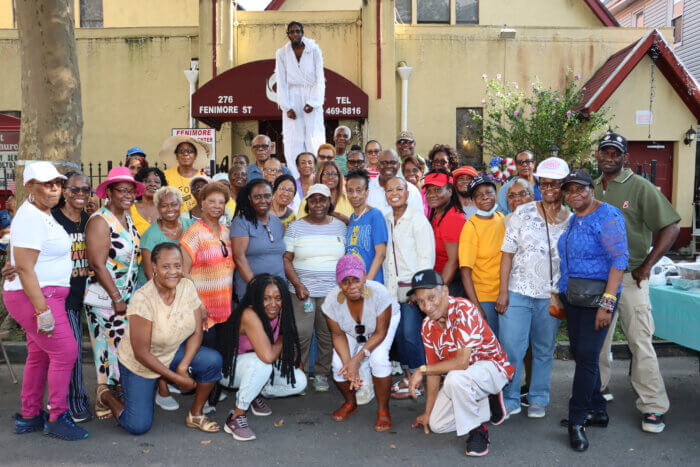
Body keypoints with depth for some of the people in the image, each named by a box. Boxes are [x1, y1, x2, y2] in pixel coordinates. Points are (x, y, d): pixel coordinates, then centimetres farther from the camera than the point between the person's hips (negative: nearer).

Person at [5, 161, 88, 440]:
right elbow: (24, 268, -22)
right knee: (65, 352, -8)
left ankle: (29, 417, 26)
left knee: (39, 355, 15)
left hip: (45, 296, 10)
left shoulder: (44, 214, 13)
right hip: (35, 297, -10)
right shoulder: (31, 218, -18)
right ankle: (57, 419, 5)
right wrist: (42, 310, -24)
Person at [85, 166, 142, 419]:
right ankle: (104, 405, 11)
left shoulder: (127, 220, 11)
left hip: (126, 297, 8)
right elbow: (98, 265, -17)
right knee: (110, 351, -2)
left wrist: (127, 297, 15)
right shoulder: (100, 221, -13)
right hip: (105, 299, -8)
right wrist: (117, 299, -17)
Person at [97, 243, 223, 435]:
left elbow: (197, 333, -8)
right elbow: (141, 354, -25)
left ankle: (195, 415, 1)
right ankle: (106, 395, 25)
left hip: (174, 352, 5)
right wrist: (177, 378, -21)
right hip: (138, 363, -4)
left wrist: (183, 367, -22)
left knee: (213, 360, -20)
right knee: (138, 427, -5)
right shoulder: (143, 298, -28)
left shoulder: (187, 286, -12)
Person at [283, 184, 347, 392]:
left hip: (332, 292, 2)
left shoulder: (340, 226, 9)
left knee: (328, 334, 5)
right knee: (301, 334, -3)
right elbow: (286, 259, 1)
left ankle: (321, 374, 22)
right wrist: (297, 284, -11)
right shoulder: (295, 227, 3)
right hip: (303, 290, -2)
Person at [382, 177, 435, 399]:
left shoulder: (417, 219, -8)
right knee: (398, 333, 10)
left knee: (410, 334, -7)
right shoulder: (386, 220, 12)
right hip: (393, 287, 7)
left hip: (412, 287, -6)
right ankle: (407, 377, 22)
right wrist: (387, 286, 13)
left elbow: (426, 256, -12)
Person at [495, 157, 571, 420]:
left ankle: (538, 400, 28)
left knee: (545, 349, 12)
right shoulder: (523, 213, 0)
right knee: (510, 347, -2)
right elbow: (508, 253, -1)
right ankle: (509, 400, 15)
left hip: (550, 296, 2)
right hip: (517, 292, -1)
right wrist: (503, 290, -6)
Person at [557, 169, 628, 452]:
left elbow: (620, 259, -17)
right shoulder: (573, 219, 14)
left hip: (596, 297, -8)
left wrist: (607, 302, -22)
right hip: (571, 297, 8)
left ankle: (577, 421, 4)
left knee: (587, 356, -6)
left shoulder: (607, 216, -11)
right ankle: (598, 412, 26)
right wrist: (560, 293, 16)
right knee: (579, 353, 12)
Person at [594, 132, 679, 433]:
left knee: (640, 341, -4)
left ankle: (653, 406, 8)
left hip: (629, 277, -5)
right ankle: (598, 389, 30)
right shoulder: (592, 189, 9)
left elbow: (671, 228, -9)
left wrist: (646, 266, -12)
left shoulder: (640, 187, -7)